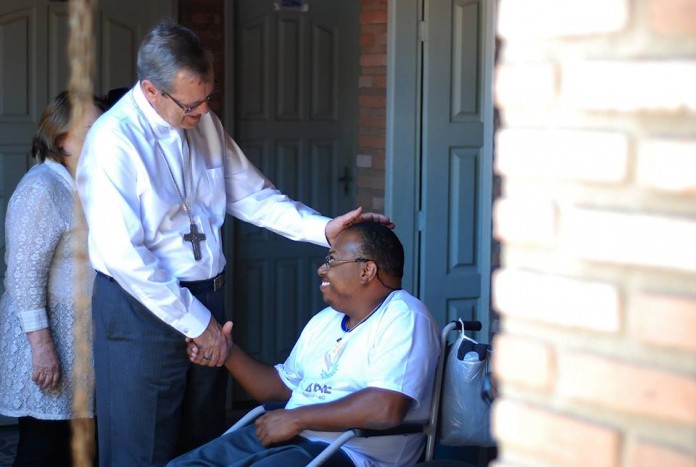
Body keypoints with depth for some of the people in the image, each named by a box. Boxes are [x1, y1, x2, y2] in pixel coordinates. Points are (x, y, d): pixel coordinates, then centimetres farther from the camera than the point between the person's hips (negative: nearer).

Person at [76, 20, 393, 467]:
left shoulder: (206, 124, 4)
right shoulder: (115, 140, -18)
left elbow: (252, 195, 10)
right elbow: (123, 256, -21)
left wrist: (323, 228, -6)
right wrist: (195, 322, -17)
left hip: (207, 297, 7)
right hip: (143, 307, -7)